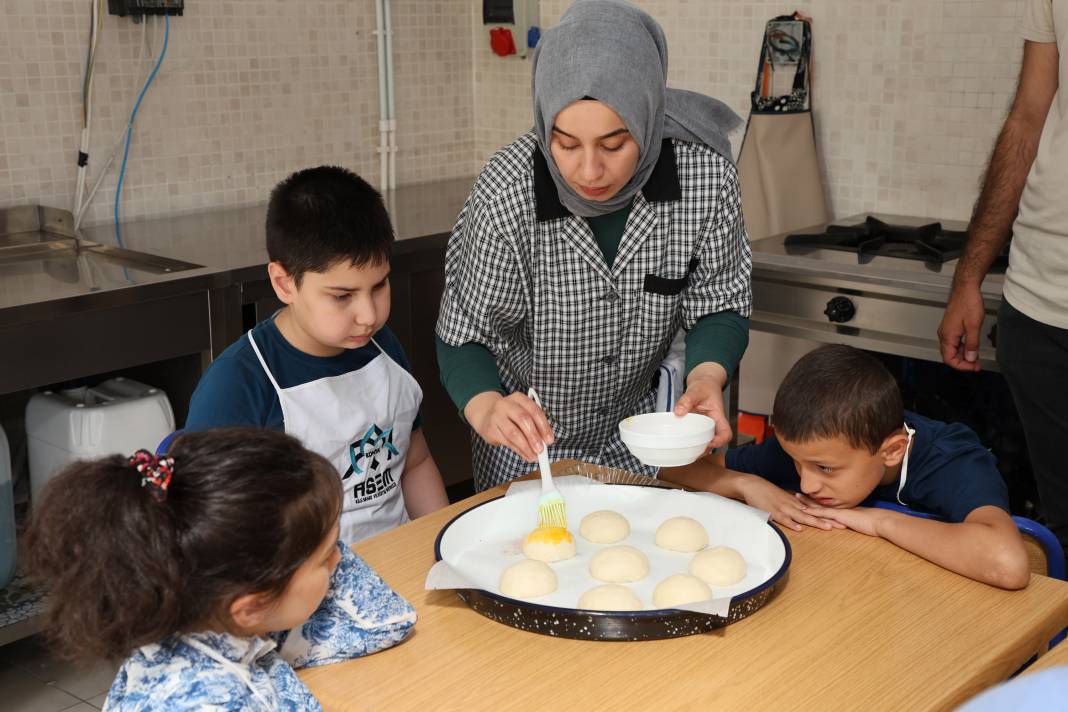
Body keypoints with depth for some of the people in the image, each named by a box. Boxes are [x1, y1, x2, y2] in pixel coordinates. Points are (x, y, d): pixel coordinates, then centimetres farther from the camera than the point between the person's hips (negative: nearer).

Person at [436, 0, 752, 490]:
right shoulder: (507, 195, -29)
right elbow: (463, 335, -19)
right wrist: (486, 409, -39)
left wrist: (707, 375, -31)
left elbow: (717, 303, -11)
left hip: (637, 428, 2)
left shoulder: (705, 174, -24)